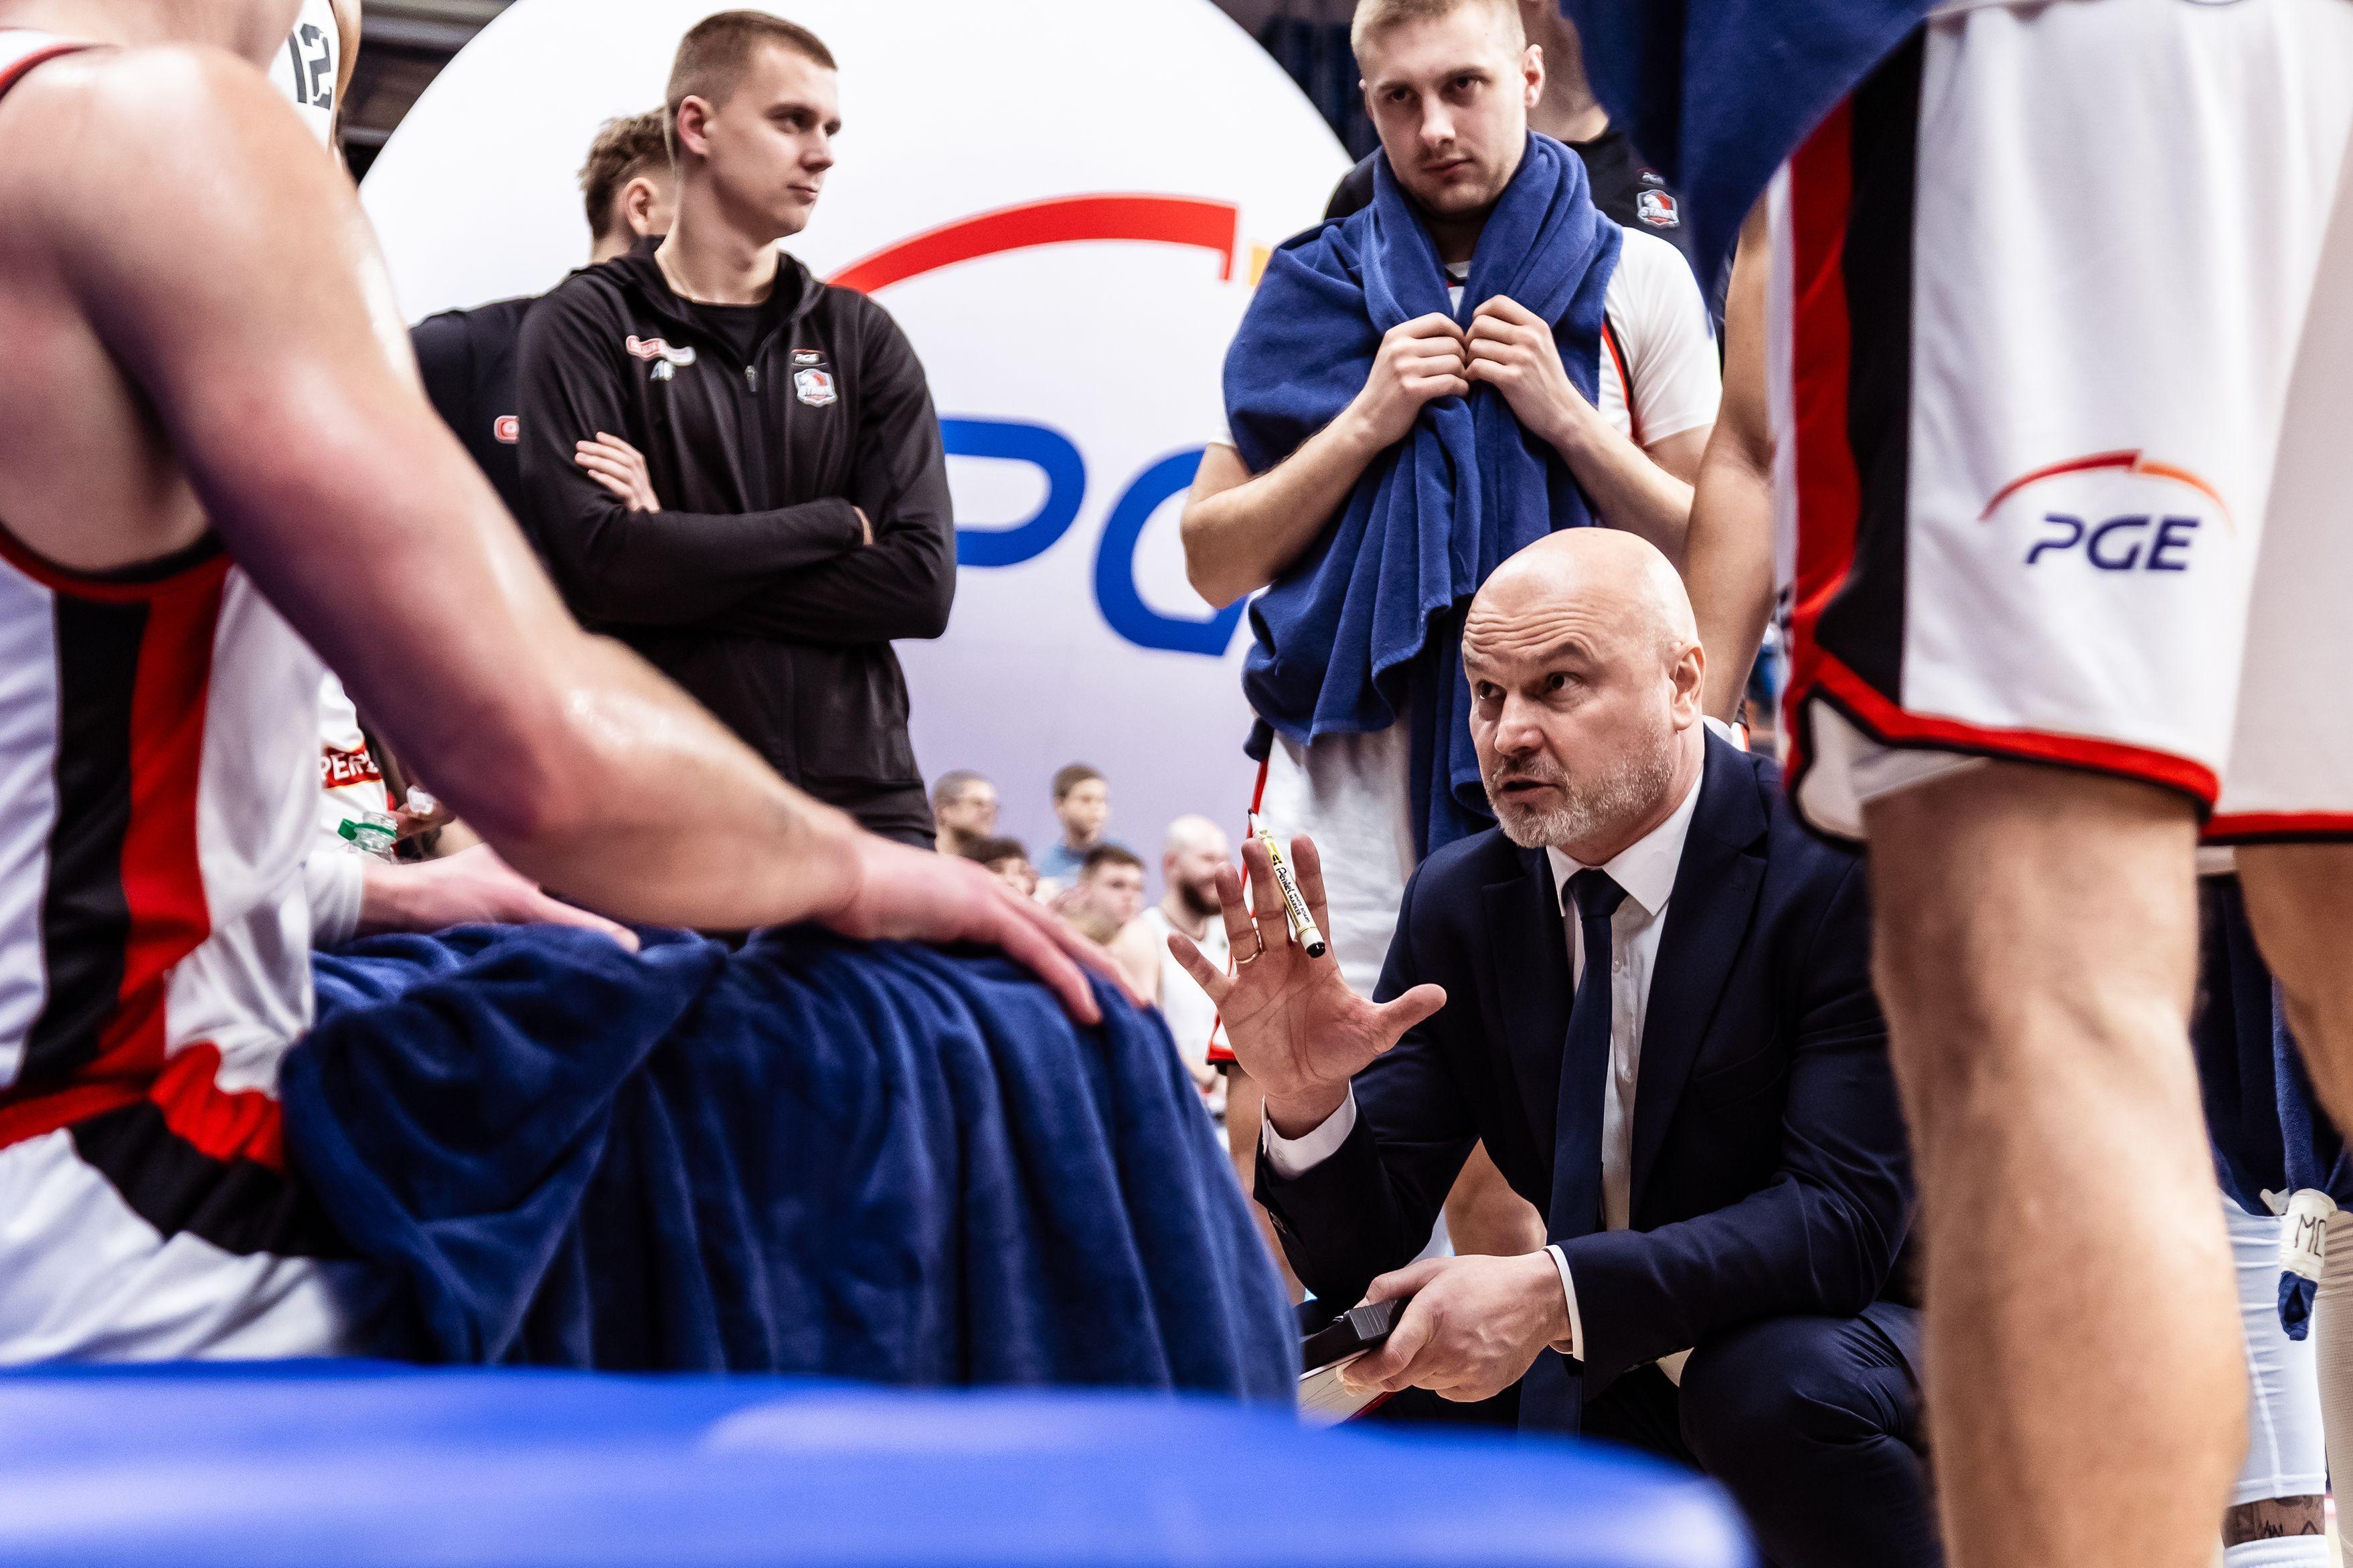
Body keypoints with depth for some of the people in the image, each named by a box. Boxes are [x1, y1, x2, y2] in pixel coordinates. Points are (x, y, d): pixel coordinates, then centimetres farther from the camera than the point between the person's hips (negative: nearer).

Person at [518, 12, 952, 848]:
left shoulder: (861, 337, 14)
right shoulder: (589, 325, 4)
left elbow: (924, 581, 1)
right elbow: (591, 563, -12)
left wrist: (682, 559, -8)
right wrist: (834, 524, -4)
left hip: (862, 796, 3)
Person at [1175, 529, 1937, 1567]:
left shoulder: (1836, 868, -17)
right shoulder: (1457, 903, -1)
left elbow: (1844, 1211, -25)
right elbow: (1359, 1263, -2)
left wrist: (1556, 1292, -37)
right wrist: (1306, 1097, -25)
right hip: (1604, 1393, 5)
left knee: (1775, 1388, -36)